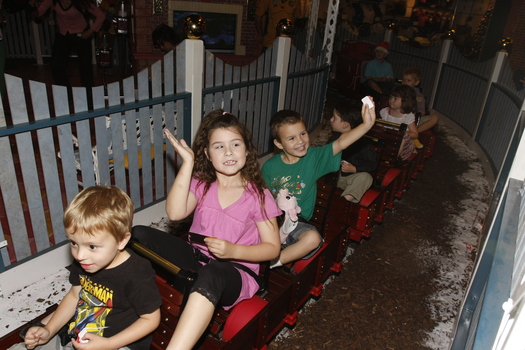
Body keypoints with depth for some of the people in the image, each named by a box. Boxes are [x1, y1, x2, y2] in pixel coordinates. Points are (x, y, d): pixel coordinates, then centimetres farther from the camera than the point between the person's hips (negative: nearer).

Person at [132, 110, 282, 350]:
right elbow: (175, 213, -17)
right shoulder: (201, 183, 2)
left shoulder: (257, 196, -7)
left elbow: (272, 248, -4)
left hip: (236, 271, -4)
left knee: (211, 272, -41)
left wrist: (233, 251, -21)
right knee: (139, 235, -10)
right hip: (196, 258, 5)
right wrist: (187, 163, -18)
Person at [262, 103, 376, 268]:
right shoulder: (270, 166, -2)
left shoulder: (314, 157, -4)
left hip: (298, 222, 1)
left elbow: (340, 143, -19)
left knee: (313, 239, -31)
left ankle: (274, 261, -13)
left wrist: (366, 125, -34)